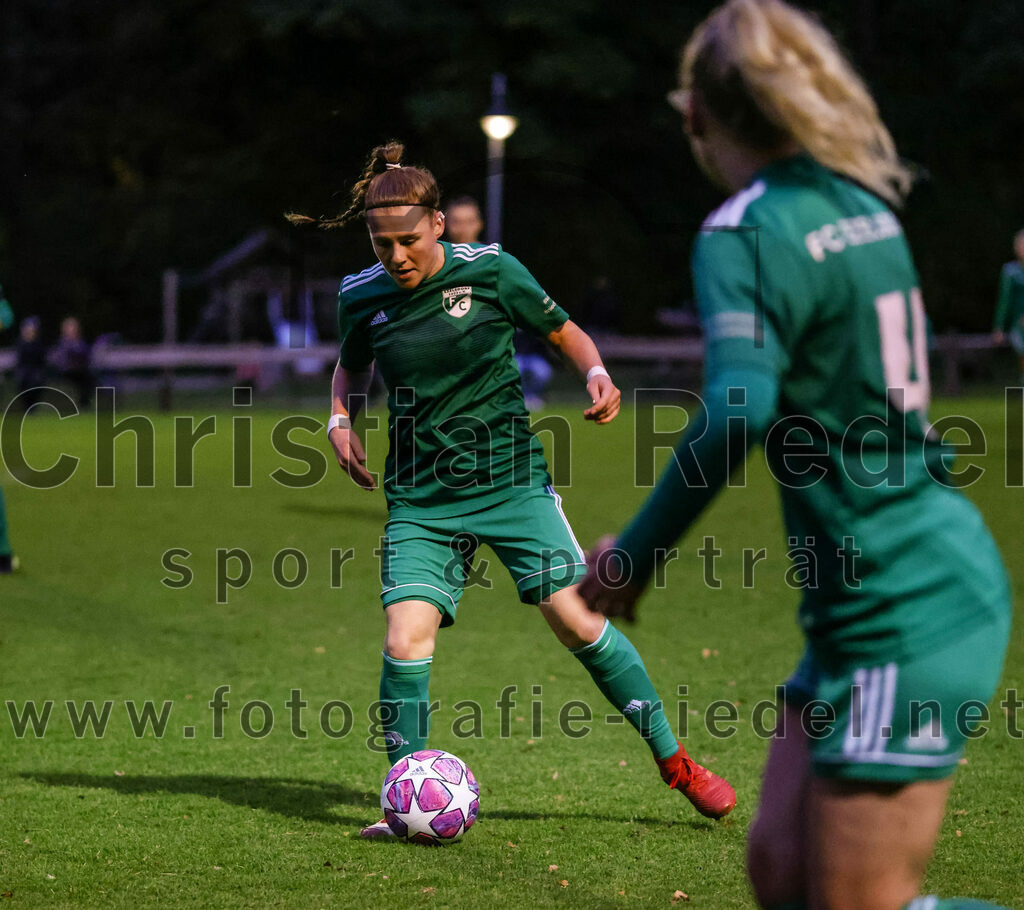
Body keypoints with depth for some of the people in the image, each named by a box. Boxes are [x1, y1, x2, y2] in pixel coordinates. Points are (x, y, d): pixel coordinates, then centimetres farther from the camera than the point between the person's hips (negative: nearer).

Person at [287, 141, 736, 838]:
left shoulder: (490, 271, -7)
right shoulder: (361, 298, -1)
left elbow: (562, 331, 8)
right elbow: (351, 367, 21)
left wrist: (596, 373, -11)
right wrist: (341, 420, 1)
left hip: (512, 480, -1)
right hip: (421, 501, 2)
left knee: (576, 618, -9)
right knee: (406, 636, -16)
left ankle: (674, 760, 7)